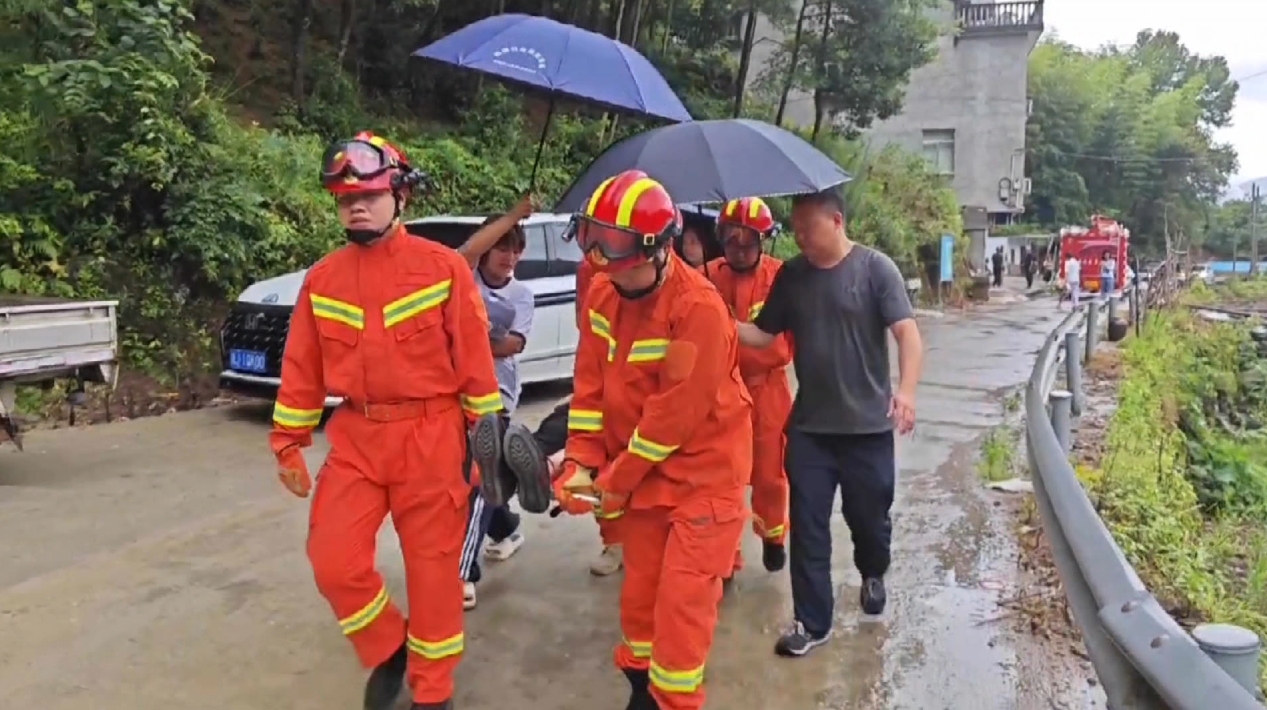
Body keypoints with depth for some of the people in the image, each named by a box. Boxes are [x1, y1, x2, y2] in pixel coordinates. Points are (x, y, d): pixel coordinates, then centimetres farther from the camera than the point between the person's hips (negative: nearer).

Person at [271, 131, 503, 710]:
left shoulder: (443, 267, -6)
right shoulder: (321, 279, 6)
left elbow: (474, 359, -4)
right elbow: (301, 369, 10)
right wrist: (288, 443, 11)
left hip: (430, 437, -3)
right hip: (355, 437, 4)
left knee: (432, 566, 6)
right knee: (333, 560, -2)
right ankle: (388, 652, 27)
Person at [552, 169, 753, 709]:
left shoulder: (699, 308, -25)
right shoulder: (603, 293, -2)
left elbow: (675, 414, -24)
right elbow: (591, 384, 1)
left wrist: (614, 482, -17)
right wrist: (582, 462, -10)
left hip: (704, 473, -6)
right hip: (642, 471, 7)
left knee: (682, 598, -4)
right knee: (639, 591, 16)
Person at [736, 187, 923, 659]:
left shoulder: (875, 268, -8)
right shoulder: (791, 275, 4)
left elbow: (908, 333, -14)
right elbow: (762, 335, 7)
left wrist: (906, 389, -30)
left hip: (868, 423, -2)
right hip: (808, 425, 3)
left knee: (869, 516, 14)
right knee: (808, 527, 2)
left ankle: (873, 575, 46)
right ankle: (812, 623, 13)